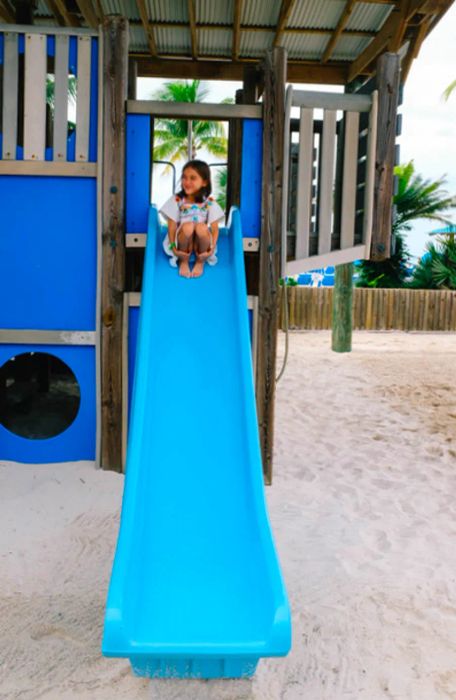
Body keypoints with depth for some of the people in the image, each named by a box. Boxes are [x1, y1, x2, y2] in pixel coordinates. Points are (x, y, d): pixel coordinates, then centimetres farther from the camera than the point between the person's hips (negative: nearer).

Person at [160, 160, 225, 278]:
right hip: (182, 242, 0)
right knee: (188, 226, -34)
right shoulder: (176, 200, -7)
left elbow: (215, 229, -7)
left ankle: (200, 262, -7)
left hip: (201, 243, 1)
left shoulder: (210, 203, -5)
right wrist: (173, 247, -18)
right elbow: (172, 227, -8)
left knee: (201, 227, -34)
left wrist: (212, 249, -19)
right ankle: (183, 261, -8)